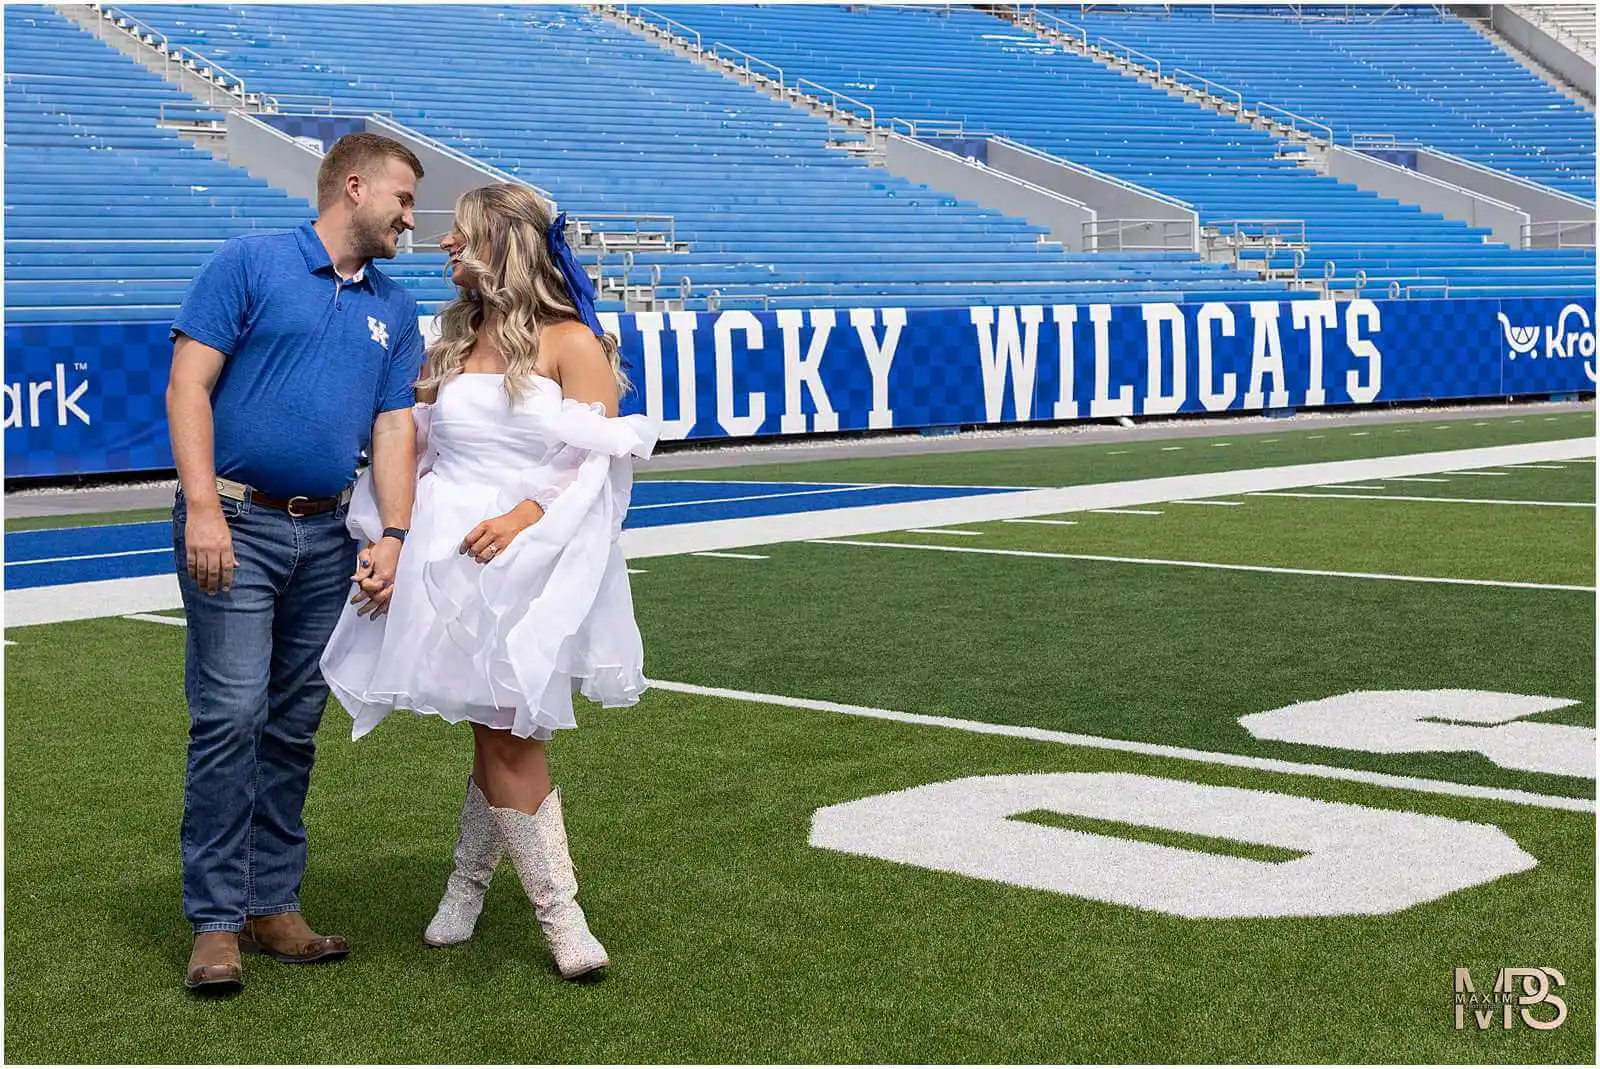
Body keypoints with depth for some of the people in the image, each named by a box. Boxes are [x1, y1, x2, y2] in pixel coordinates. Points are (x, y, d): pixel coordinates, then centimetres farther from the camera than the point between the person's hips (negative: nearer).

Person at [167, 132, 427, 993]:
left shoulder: (395, 310, 14)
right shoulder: (250, 264, -2)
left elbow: (395, 428, 10)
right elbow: (189, 384, -8)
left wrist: (394, 535, -5)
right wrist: (202, 508, -17)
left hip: (326, 537, 6)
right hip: (235, 525, -6)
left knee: (294, 727, 9)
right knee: (232, 715, -10)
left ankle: (273, 906, 17)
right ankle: (217, 923, -3)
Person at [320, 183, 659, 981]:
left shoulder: (570, 342, -1)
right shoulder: (452, 345, 17)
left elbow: (597, 460, -9)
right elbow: (417, 456, 18)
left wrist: (525, 514, -21)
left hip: (537, 562, -4)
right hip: (453, 558, 4)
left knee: (506, 733, -3)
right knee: (504, 735, 0)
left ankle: (468, 882, 19)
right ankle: (559, 914, 8)